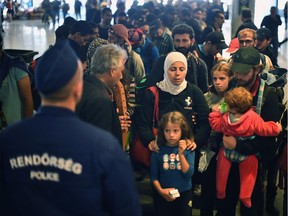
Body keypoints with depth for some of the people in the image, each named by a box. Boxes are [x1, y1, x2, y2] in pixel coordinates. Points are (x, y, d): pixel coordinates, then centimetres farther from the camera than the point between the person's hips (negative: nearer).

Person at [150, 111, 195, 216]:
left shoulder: (188, 149, -8)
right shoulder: (158, 150, -7)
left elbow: (188, 174, -15)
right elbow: (154, 176, -3)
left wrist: (181, 154, -23)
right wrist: (160, 190, -16)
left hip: (184, 194, 0)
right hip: (164, 195, 0)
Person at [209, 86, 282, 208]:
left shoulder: (224, 118, -20)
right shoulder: (253, 118, -26)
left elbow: (215, 125, -2)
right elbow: (265, 129, -20)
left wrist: (217, 112, 5)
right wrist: (276, 128, -2)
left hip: (227, 151, 2)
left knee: (222, 173, 24)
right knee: (248, 174, 20)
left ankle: (220, 193, 37)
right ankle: (245, 197, 26)